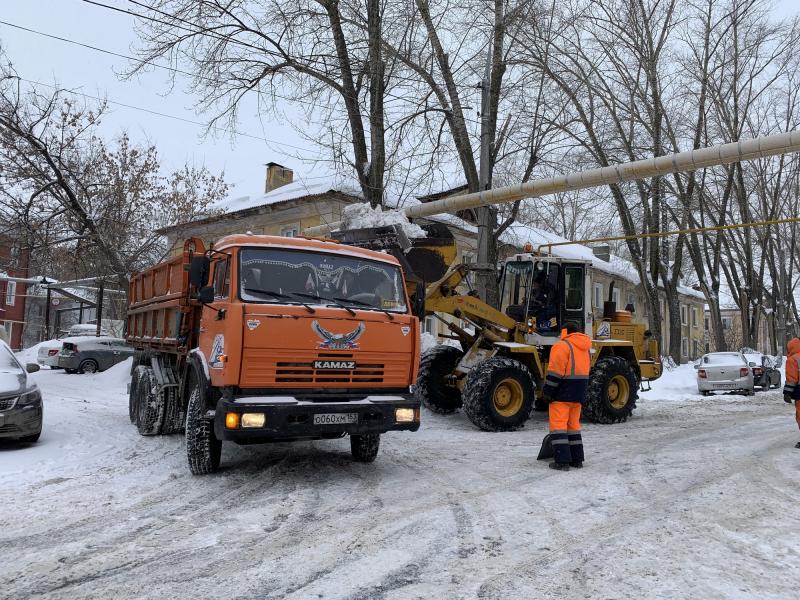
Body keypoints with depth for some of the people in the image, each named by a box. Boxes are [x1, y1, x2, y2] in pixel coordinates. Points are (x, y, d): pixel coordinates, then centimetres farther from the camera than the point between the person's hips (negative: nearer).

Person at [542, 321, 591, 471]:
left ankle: (562, 461, -9)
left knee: (558, 424, -5)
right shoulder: (584, 349, 15)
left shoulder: (562, 346, -12)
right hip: (578, 393, 8)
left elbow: (555, 372, -18)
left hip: (562, 392, -8)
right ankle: (577, 459, 18)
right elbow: (584, 371, 18)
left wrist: (548, 392, -14)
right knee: (573, 424, 16)